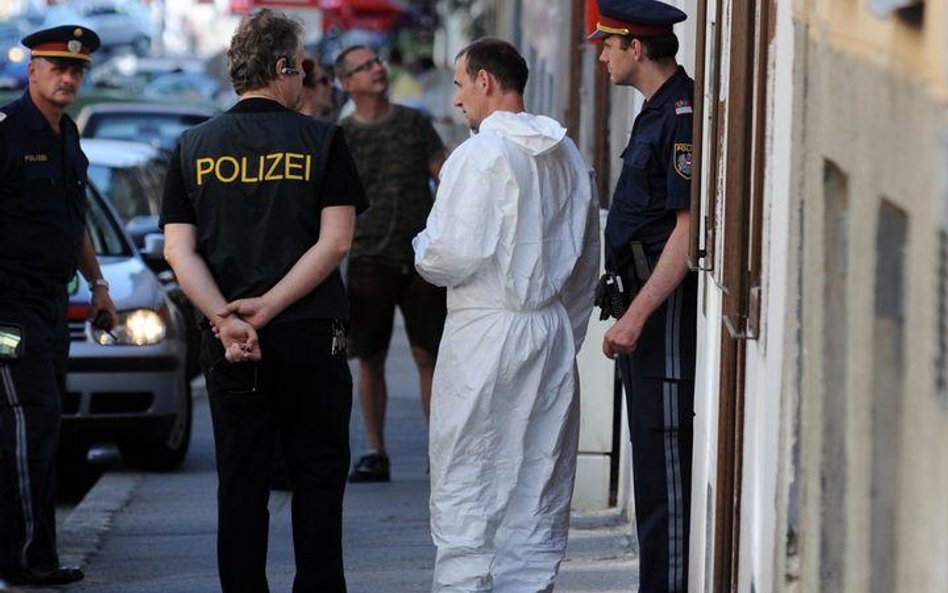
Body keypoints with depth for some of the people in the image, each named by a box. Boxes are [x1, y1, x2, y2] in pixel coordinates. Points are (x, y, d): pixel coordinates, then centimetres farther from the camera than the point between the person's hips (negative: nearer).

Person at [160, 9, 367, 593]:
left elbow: (178, 249, -3)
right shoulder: (321, 140, -3)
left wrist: (226, 318, -12)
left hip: (228, 345, 2)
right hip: (311, 336, -2)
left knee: (240, 480, 7)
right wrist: (268, 307, -13)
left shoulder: (194, 146, 5)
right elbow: (335, 243, -11)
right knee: (318, 476, 8)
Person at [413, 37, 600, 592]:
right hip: (554, 337, 7)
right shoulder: (568, 155, 10)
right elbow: (588, 260, 16)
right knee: (539, 485, 10)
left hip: (485, 335, -7)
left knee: (467, 486, -2)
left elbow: (452, 256, -19)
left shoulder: (478, 156, -13)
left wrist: (422, 250, 3)